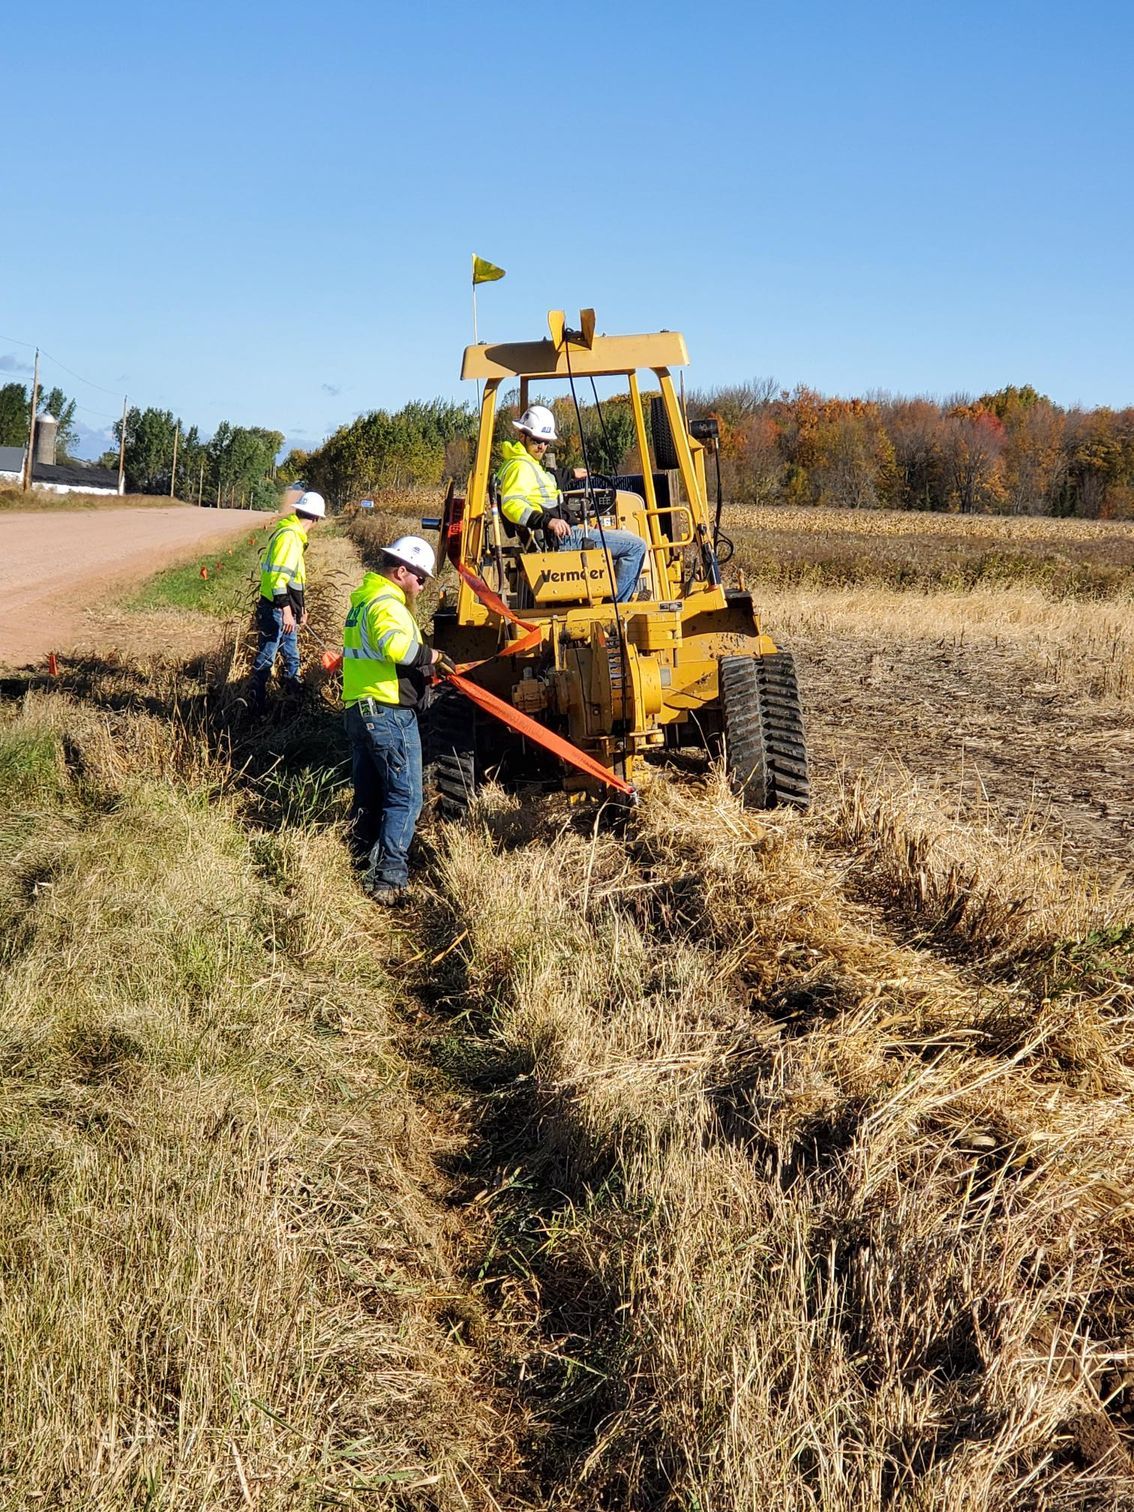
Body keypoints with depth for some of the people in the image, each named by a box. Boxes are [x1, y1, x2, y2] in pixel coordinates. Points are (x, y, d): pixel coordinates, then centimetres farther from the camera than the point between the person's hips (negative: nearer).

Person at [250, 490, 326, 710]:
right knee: (266, 656, -2)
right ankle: (258, 703, 4)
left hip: (284, 609, 10)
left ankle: (294, 690, 38)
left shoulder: (294, 535, 13)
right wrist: (286, 609, -28)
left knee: (291, 653, 23)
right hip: (276, 609, -10)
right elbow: (278, 574, -26)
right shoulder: (289, 535, -19)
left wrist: (300, 607, 27)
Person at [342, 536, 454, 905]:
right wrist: (430, 656, -21)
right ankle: (389, 879, -8)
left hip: (358, 711, 10)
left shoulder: (363, 600, 19)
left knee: (368, 797, 16)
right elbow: (396, 645, -36)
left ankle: (363, 867, 23)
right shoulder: (386, 604, -16)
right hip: (389, 714, -10)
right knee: (404, 798, -5)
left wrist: (424, 663, 10)